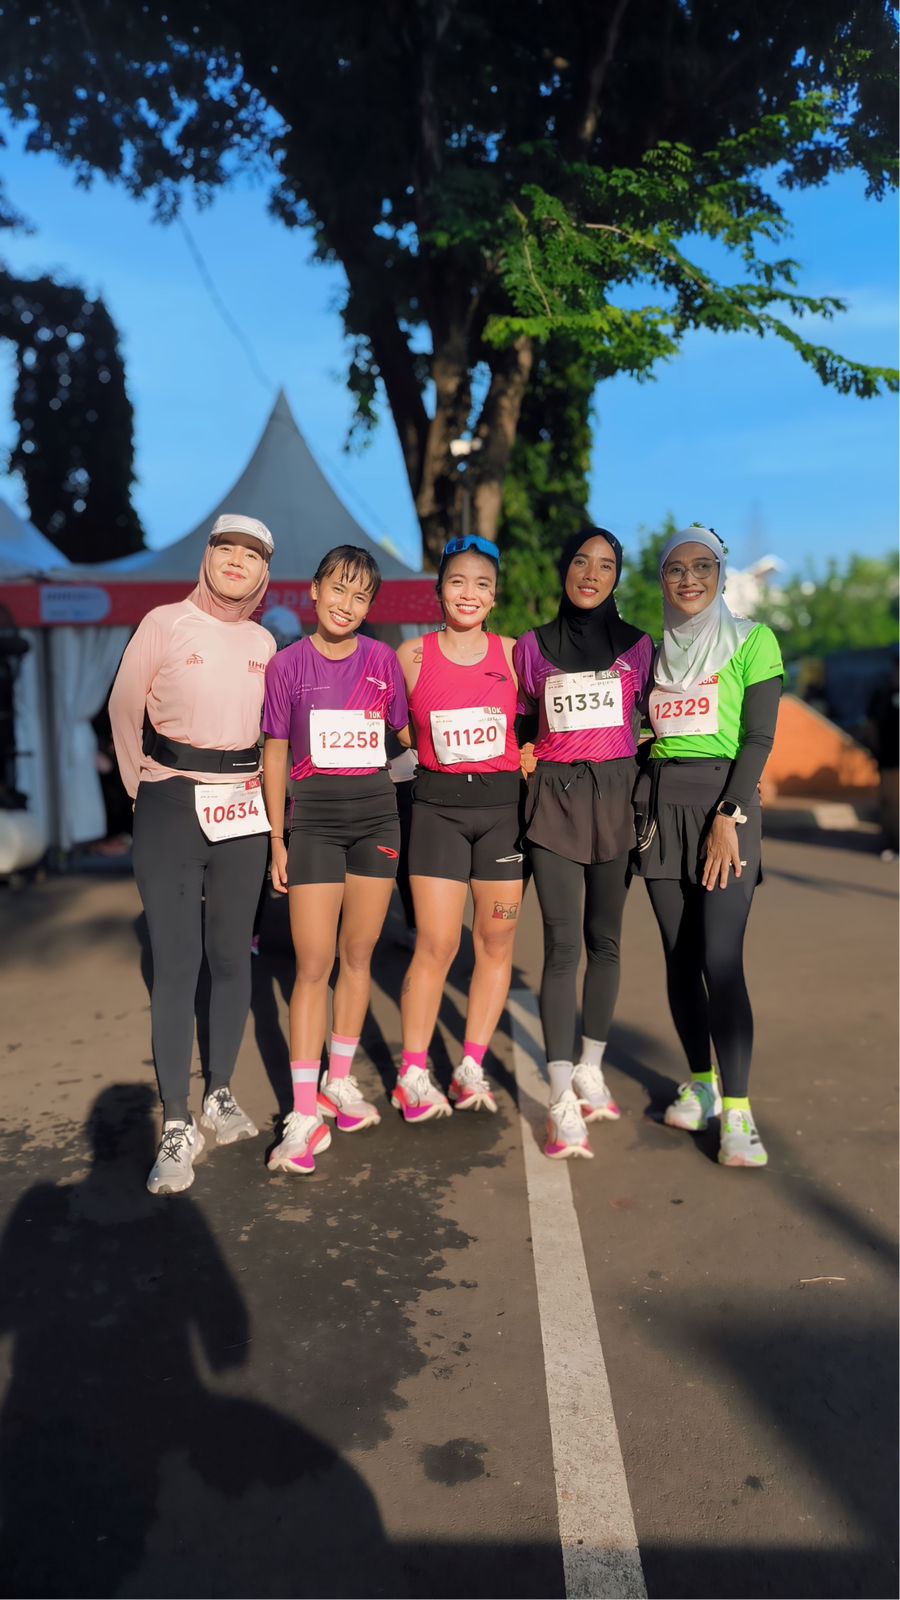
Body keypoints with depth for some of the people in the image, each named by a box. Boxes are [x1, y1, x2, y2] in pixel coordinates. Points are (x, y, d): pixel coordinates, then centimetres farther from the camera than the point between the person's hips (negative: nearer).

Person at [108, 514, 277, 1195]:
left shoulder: (264, 643, 9)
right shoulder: (165, 623, -2)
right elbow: (125, 709, 4)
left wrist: (254, 786, 12)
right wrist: (146, 788, 6)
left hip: (240, 810, 4)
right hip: (170, 810, -3)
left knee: (231, 955, 8)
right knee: (176, 964, -6)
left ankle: (221, 1094, 22)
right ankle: (178, 1126, 1)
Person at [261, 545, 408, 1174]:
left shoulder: (383, 659, 3)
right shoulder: (288, 663, -1)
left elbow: (408, 731, 11)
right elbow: (276, 753, 3)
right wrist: (277, 837, 0)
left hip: (377, 812, 2)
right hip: (315, 814, -2)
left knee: (359, 953, 9)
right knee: (314, 963, -6)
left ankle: (340, 1080, 26)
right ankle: (304, 1114, 0)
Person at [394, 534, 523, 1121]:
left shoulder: (512, 653, 3)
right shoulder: (412, 655, 1)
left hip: (503, 804, 2)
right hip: (437, 806, -1)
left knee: (497, 942, 5)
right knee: (436, 946, -4)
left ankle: (471, 1067, 17)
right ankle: (413, 1074, 7)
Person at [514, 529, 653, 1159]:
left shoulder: (636, 646, 8)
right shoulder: (532, 647, 7)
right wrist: (528, 760, 0)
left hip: (616, 795, 1)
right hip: (554, 797, -1)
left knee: (604, 940, 7)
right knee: (562, 945, -8)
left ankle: (590, 1069, 23)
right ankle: (563, 1102, -6)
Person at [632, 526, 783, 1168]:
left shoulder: (751, 640, 1)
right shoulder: (655, 652, 15)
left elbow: (760, 736, -6)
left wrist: (728, 815, -15)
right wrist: (639, 808, 1)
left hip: (722, 799, -4)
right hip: (660, 803, 5)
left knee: (721, 959, -13)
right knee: (679, 955, 6)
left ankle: (737, 1110, -7)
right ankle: (701, 1083, 20)